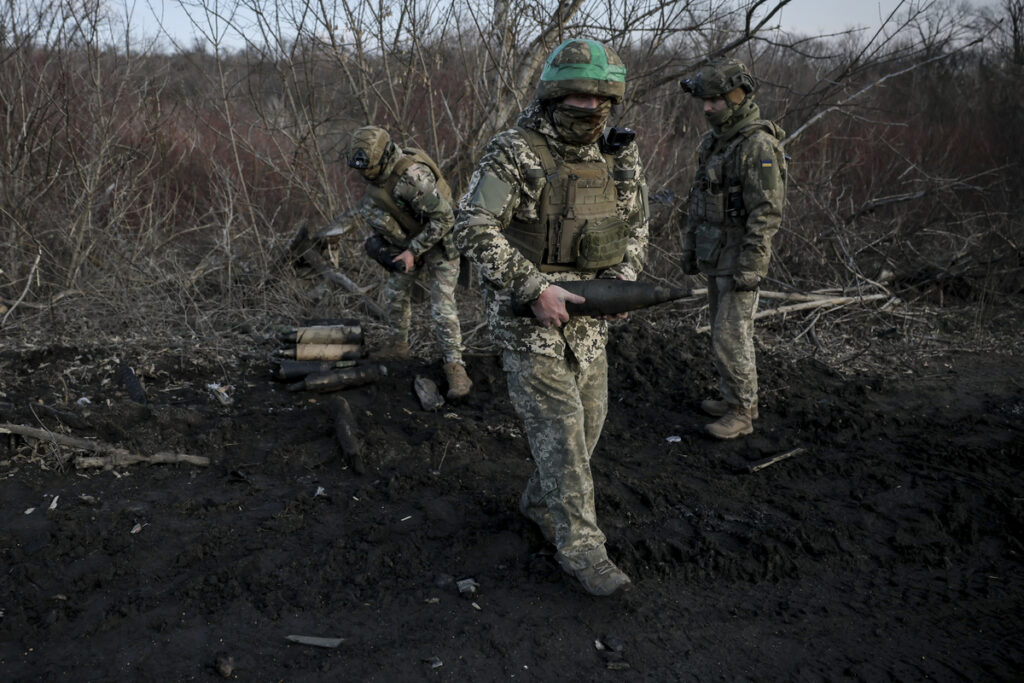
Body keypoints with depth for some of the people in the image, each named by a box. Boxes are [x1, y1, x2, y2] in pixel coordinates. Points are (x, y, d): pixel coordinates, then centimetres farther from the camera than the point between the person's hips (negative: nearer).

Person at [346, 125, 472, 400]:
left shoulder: (413, 176, -34)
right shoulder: (376, 170, -8)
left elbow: (444, 219, -30)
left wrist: (413, 251, -25)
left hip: (438, 242, -8)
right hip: (407, 241, 8)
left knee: (442, 307, -13)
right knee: (396, 294, 17)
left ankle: (455, 368, -7)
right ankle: (398, 345, 38)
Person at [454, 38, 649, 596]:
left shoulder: (620, 160, 5)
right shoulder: (513, 154, -14)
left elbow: (636, 228, 16)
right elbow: (473, 231, -18)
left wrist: (622, 280, -3)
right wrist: (535, 287, -24)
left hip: (586, 312, 7)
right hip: (526, 315, -7)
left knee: (589, 417, 13)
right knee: (559, 425, -7)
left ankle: (541, 501, 37)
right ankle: (580, 546, 5)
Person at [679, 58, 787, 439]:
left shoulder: (759, 146, -19)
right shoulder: (715, 142, 10)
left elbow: (767, 212, -22)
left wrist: (750, 267, -24)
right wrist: (690, 246, 18)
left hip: (742, 257, -9)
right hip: (715, 255, 9)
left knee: (730, 336, -6)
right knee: (727, 331, 16)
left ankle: (741, 413, 5)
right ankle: (737, 398, 28)